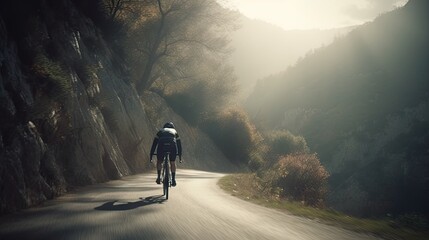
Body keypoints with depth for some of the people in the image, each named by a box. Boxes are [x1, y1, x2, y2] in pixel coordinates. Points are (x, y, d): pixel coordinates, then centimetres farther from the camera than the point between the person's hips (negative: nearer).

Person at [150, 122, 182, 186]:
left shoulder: (160, 131, 33)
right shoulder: (174, 131, 34)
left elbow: (154, 144, 30)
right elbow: (179, 144, 36)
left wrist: (151, 156, 32)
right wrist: (180, 156, 44)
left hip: (161, 146, 0)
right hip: (172, 147, 0)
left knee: (159, 162, 26)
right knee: (173, 163, 22)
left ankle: (159, 177, 16)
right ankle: (173, 180, 18)